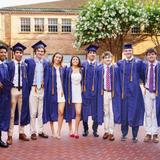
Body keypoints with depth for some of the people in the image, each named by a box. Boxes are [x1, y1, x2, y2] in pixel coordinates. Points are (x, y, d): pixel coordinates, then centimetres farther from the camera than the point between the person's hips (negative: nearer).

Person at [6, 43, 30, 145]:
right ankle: (10, 135, 6)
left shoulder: (25, 65, 9)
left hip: (23, 90, 3)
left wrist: (26, 90, -1)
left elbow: (27, 78, 9)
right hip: (13, 90, -3)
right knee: (11, 113, 0)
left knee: (22, 112, 9)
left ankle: (21, 133, 20)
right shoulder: (9, 64, 1)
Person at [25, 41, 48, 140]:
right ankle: (33, 132, 9)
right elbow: (27, 76, 0)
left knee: (41, 112, 8)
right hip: (33, 89, -3)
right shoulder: (29, 61, 1)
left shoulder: (46, 63, 10)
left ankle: (41, 131, 17)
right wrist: (32, 87, -6)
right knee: (33, 112, 0)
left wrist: (45, 84, 1)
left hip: (43, 90, 3)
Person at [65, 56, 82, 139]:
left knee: (78, 113, -8)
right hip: (70, 93, -1)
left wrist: (83, 92, 6)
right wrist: (66, 94, -4)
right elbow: (66, 82, 2)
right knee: (70, 112, 5)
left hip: (78, 93, 1)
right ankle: (71, 130, 16)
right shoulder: (68, 70, 2)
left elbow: (82, 82, 14)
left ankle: (76, 131, 1)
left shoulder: (81, 70, 8)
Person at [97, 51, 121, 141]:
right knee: (105, 112, 10)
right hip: (104, 93, 2)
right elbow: (98, 82, 9)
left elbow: (118, 81, 0)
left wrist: (118, 93, -4)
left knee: (112, 112, 1)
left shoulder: (116, 68, -2)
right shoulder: (100, 69, 4)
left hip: (113, 93, -2)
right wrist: (100, 92, 3)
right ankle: (106, 131, 21)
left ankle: (111, 132, 10)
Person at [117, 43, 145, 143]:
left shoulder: (138, 62, 0)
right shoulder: (120, 63, 7)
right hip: (124, 91, 2)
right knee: (124, 112, 7)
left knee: (135, 112, 1)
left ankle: (135, 135, 12)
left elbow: (142, 75, 6)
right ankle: (124, 134, 20)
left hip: (135, 91, -2)